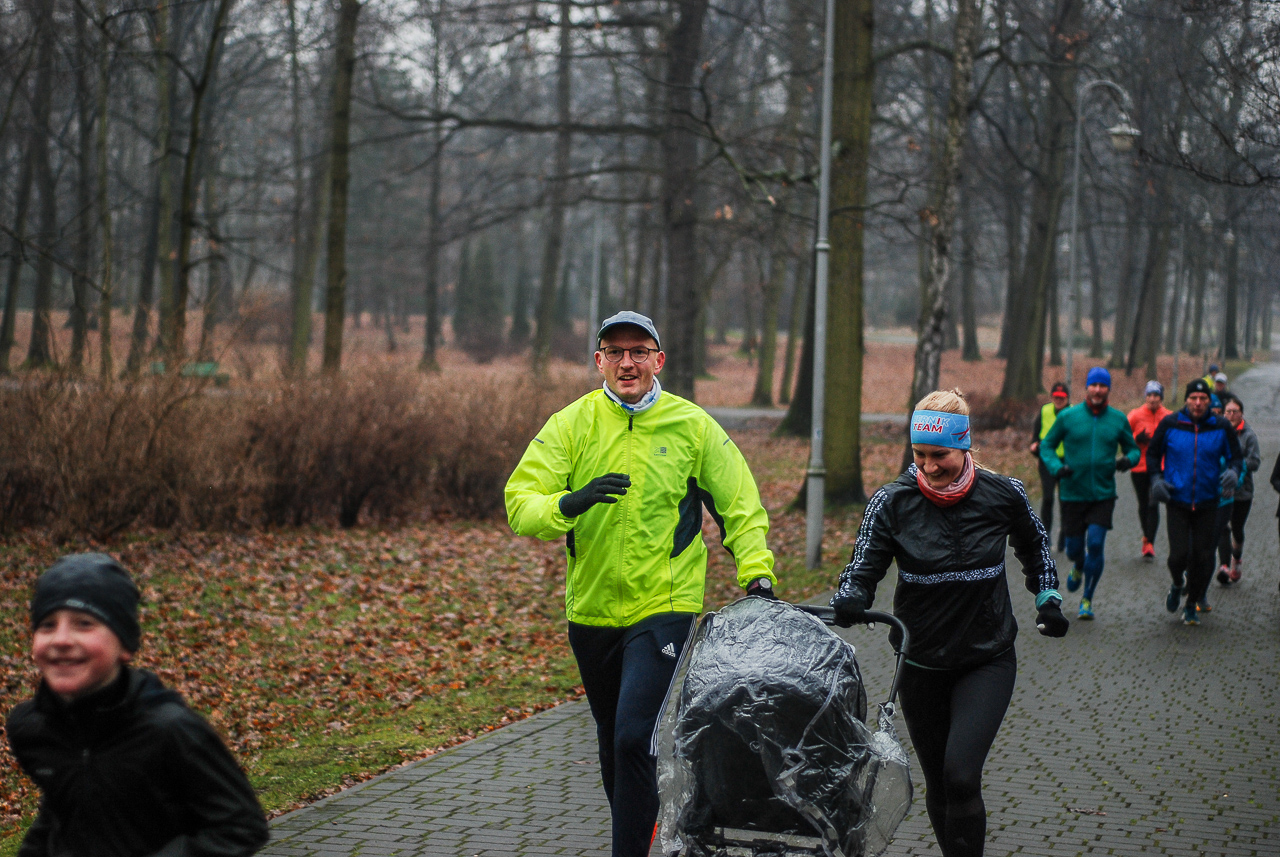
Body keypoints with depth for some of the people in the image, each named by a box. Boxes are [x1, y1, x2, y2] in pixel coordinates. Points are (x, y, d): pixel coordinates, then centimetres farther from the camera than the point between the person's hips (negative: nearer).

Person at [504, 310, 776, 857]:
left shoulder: (693, 426, -1)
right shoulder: (571, 425, 0)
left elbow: (740, 507, 7)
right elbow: (520, 502, -8)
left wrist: (757, 574, -4)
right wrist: (568, 504, -28)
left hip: (665, 609, -3)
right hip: (591, 608, 3)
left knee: (636, 737, -17)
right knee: (612, 744, 17)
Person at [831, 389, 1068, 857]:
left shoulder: (1003, 495, -7)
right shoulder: (891, 503, -9)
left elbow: (1035, 544, 14)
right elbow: (864, 566, -13)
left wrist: (1048, 599, 8)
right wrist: (850, 599, -34)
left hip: (987, 660, -2)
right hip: (922, 662, 2)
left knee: (960, 776, -18)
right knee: (938, 782, 9)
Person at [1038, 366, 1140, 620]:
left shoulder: (1118, 419, 2)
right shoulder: (1068, 417, -2)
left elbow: (1133, 449, 13)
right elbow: (1046, 445, 5)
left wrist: (1128, 459, -11)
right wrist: (1056, 467, -14)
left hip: (1103, 494, 0)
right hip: (1072, 493, 0)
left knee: (1095, 544, -13)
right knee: (1074, 547, 5)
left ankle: (1087, 600, 3)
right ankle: (1078, 568, 45)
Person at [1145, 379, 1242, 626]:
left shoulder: (1221, 427, -1)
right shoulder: (1169, 424, -3)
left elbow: (1235, 456, 10)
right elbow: (1153, 453, 10)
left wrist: (1233, 472, -12)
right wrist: (1156, 478, -5)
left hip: (1207, 503, 1)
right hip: (1177, 501, -1)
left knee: (1202, 557, 3)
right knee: (1178, 555, -9)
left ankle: (1192, 605, 21)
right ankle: (1178, 585, 25)